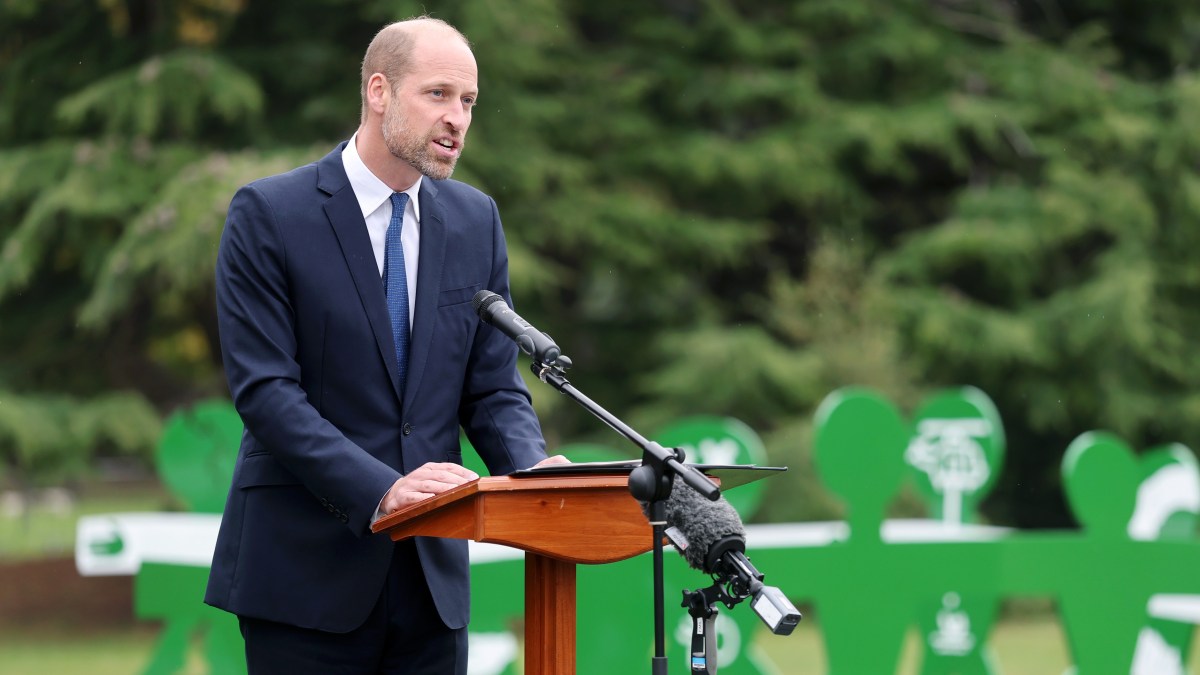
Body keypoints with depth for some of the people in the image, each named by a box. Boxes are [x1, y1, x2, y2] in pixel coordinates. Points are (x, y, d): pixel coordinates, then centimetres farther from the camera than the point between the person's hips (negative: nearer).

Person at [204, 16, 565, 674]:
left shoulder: (475, 219, 9)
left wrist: (533, 470, -13)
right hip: (307, 568, -4)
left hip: (432, 570, 4)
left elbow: (493, 386, 9)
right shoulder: (269, 213, -6)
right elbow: (264, 388, -14)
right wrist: (381, 490, -24)